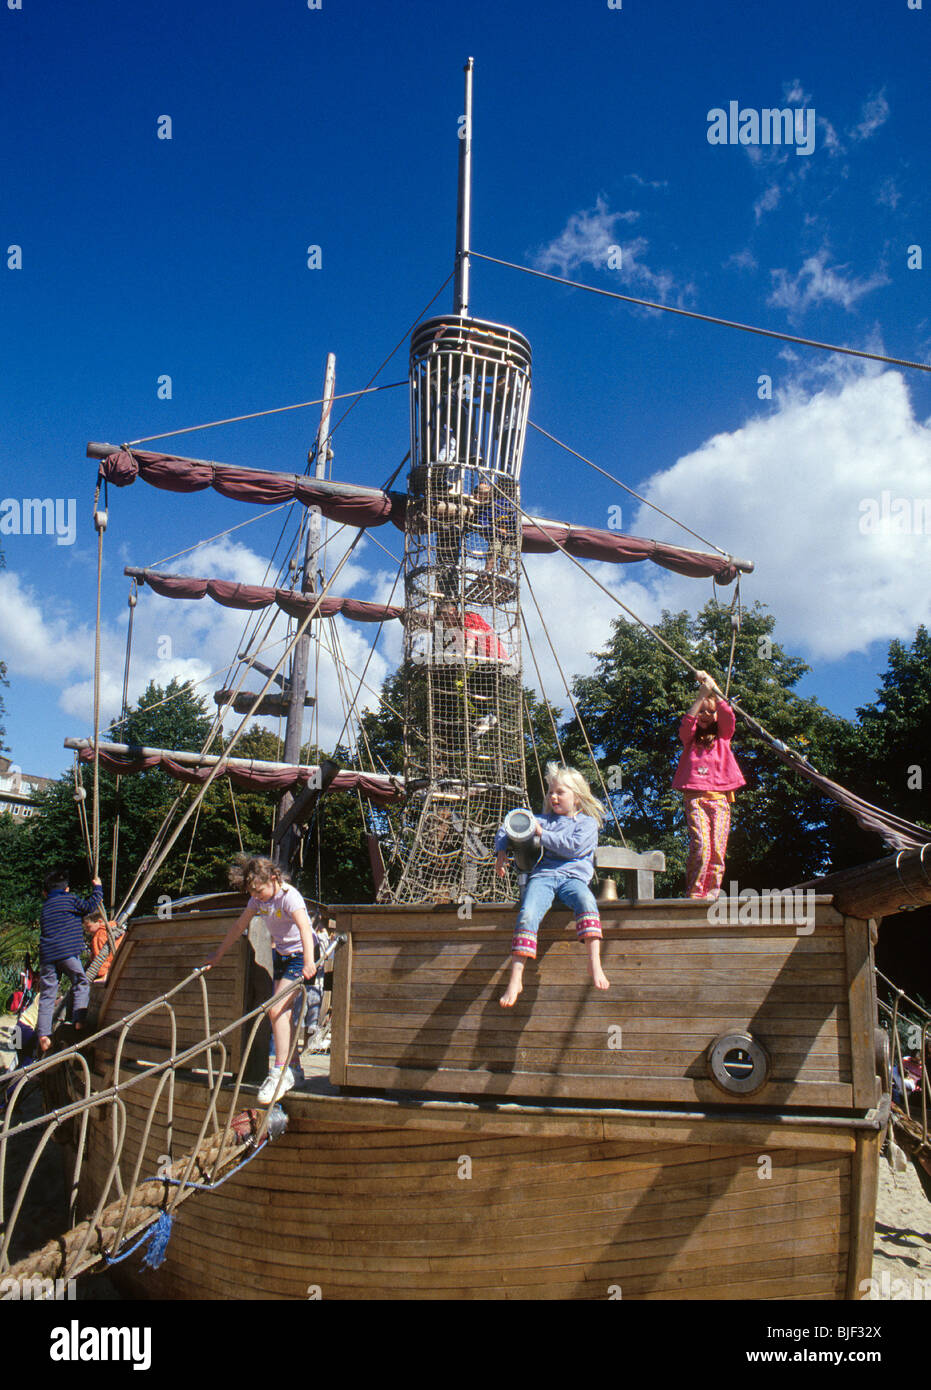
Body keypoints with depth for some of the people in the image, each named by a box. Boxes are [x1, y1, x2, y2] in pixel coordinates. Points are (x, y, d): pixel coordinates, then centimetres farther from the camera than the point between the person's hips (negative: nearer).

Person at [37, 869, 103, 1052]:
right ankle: (79, 1020, -9)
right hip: (67, 952, -5)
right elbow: (89, 906, 4)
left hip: (46, 955, 5)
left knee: (47, 995, 6)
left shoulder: (45, 906, 25)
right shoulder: (70, 899, 7)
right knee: (81, 984, 7)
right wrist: (97, 888, 15)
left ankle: (43, 1034, -2)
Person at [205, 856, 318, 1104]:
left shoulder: (289, 896, -24)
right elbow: (239, 927, 11)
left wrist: (309, 962, -52)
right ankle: (293, 1071, 19)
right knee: (283, 1013, 9)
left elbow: (305, 927, -39)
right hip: (281, 954, 8)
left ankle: (279, 1072, -12)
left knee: (276, 1009, -18)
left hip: (300, 956, -8)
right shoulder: (258, 898, -1)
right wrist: (217, 956, 15)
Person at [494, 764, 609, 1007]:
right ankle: (515, 980, -29)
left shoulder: (588, 822, 15)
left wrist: (543, 834, 1)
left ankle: (595, 962, -40)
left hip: (573, 876, -2)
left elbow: (573, 846, -5)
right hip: (543, 875, 2)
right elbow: (508, 829, 28)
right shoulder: (545, 820, 26)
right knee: (527, 914, -25)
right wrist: (502, 851, 10)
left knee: (585, 900, -36)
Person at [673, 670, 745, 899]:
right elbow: (687, 723, -3)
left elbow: (728, 717, 3)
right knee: (700, 844, -19)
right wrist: (702, 695, -10)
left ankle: (711, 894, -5)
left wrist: (713, 689, -4)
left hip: (720, 799, 2)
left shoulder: (722, 738, 20)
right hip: (695, 797, -2)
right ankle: (693, 894, -13)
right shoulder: (691, 739, 17)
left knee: (718, 850, -9)